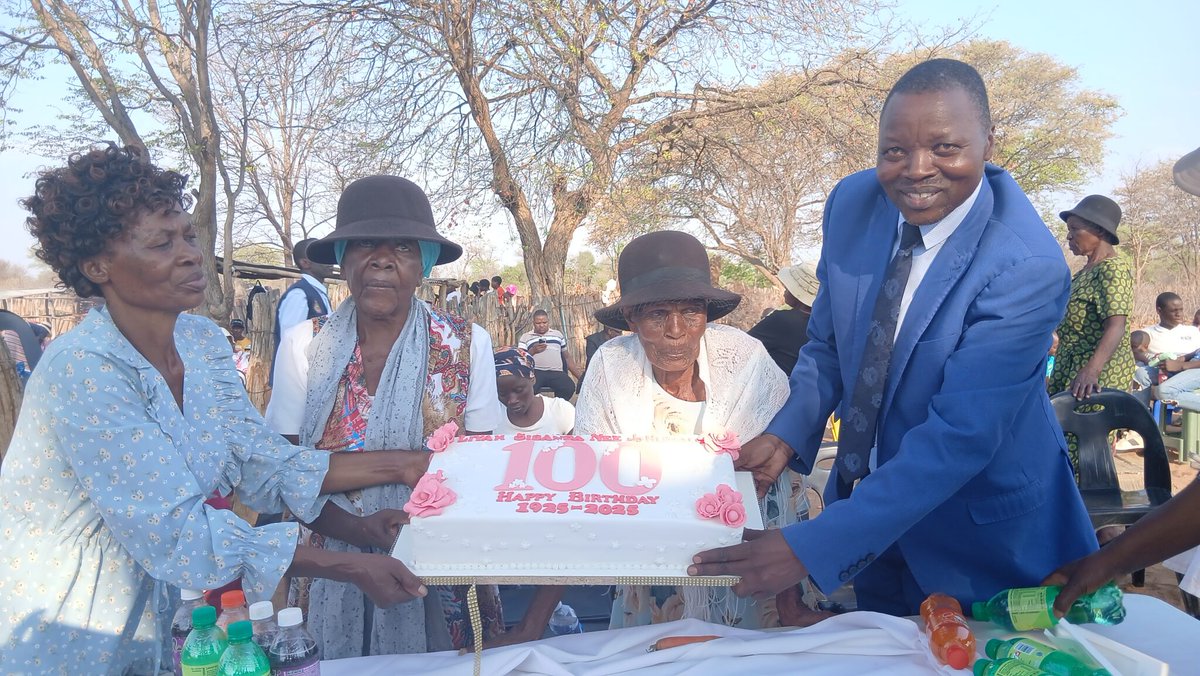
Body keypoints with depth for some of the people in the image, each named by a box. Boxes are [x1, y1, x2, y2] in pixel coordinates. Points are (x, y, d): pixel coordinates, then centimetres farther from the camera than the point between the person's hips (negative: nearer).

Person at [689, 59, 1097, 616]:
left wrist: (811, 548, -35)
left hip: (981, 531, -5)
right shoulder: (853, 202, -10)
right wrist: (786, 434, -14)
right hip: (867, 491, 5)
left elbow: (959, 438, -31)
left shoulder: (1028, 269, -28)